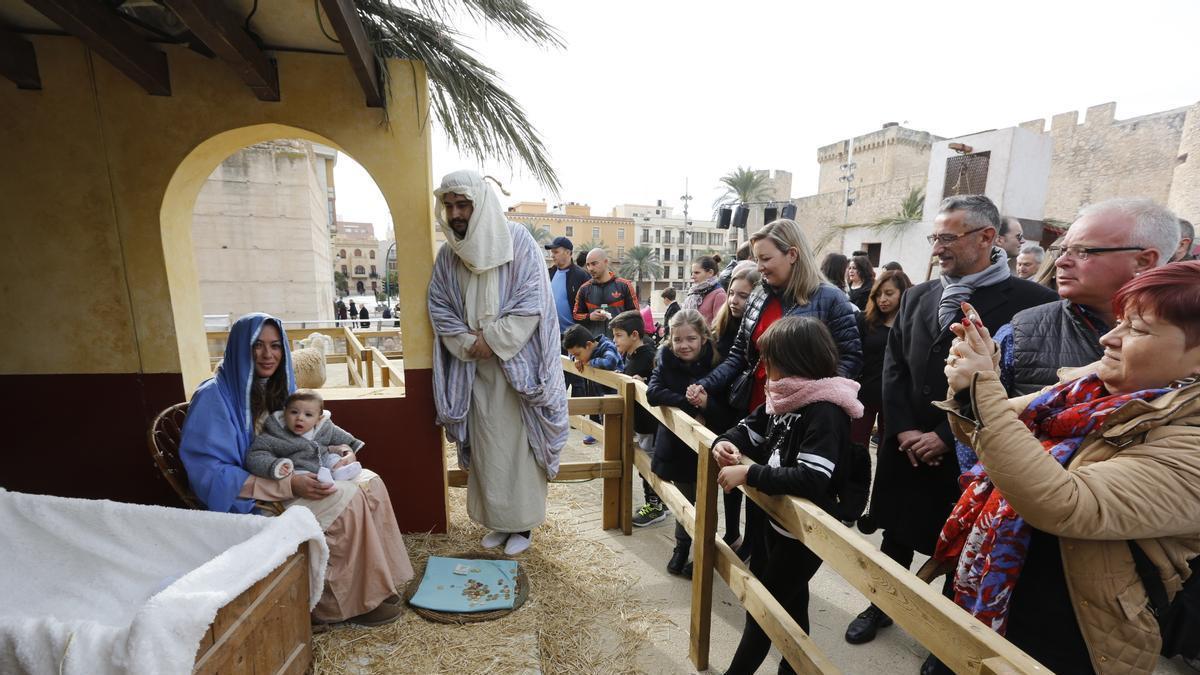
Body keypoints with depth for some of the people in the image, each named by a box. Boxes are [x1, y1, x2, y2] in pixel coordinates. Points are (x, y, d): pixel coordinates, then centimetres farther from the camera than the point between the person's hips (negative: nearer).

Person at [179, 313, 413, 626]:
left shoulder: (278, 386, 6)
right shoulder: (214, 396, -16)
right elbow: (210, 477, -21)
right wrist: (289, 485, -27)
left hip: (288, 479, 7)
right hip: (248, 501, -7)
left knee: (371, 485, -13)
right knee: (346, 501, -25)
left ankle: (377, 584, -5)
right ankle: (349, 601, -8)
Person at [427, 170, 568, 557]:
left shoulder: (518, 242, -8)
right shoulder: (448, 254, 5)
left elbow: (532, 303, -13)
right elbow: (439, 308, 6)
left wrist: (492, 340, -15)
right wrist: (468, 343, -10)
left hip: (517, 363, -4)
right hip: (475, 369, 4)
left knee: (518, 443, 4)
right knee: (486, 446, 10)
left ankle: (523, 524, 21)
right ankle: (498, 520, 27)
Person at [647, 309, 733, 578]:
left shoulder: (716, 364, -16)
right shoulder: (667, 359, -8)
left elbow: (726, 414, -16)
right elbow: (653, 392, -21)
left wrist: (706, 403, -36)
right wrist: (689, 403, -28)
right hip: (676, 445, 2)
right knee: (684, 498, 17)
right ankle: (681, 547, 40)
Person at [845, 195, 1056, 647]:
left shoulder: (1030, 301, -10)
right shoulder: (917, 297, 6)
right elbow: (893, 368, 5)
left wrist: (947, 437, -15)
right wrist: (902, 430, -5)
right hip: (905, 449, 4)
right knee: (896, 533, 19)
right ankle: (882, 605, 41)